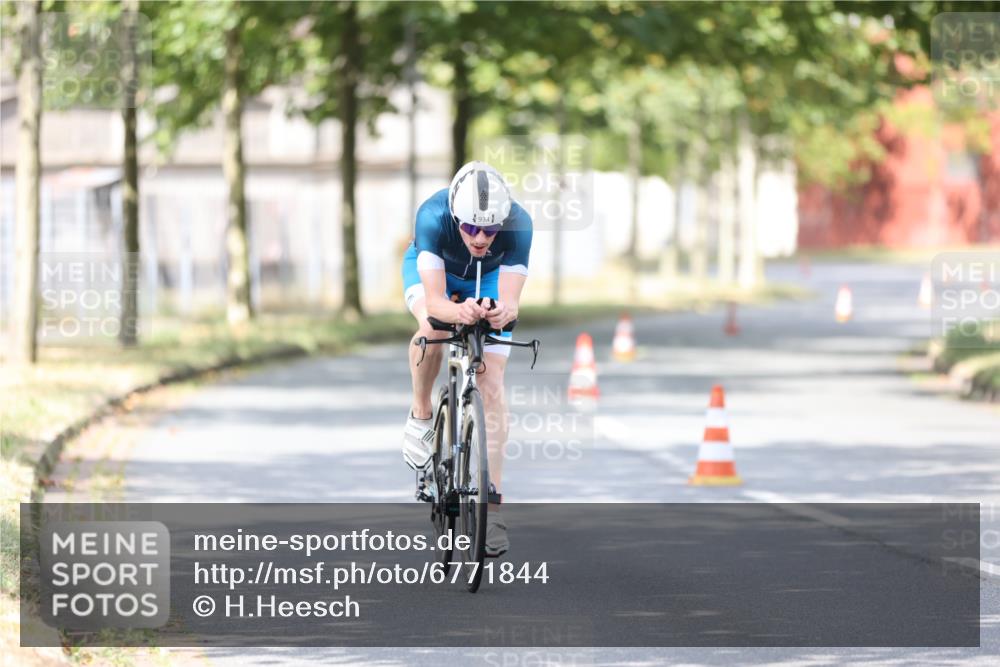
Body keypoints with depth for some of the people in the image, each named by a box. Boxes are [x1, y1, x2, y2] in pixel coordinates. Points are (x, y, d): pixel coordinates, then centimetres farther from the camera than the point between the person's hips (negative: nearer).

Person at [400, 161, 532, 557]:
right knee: (431, 328, -35)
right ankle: (421, 416, -8)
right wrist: (457, 311, -67)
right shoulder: (433, 216, -40)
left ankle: (492, 503, -6)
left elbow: (512, 301, -40)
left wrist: (504, 312, -63)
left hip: (489, 277, 1)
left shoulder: (518, 225, -36)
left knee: (491, 385, -10)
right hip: (432, 270, -1)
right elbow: (434, 302, -45)